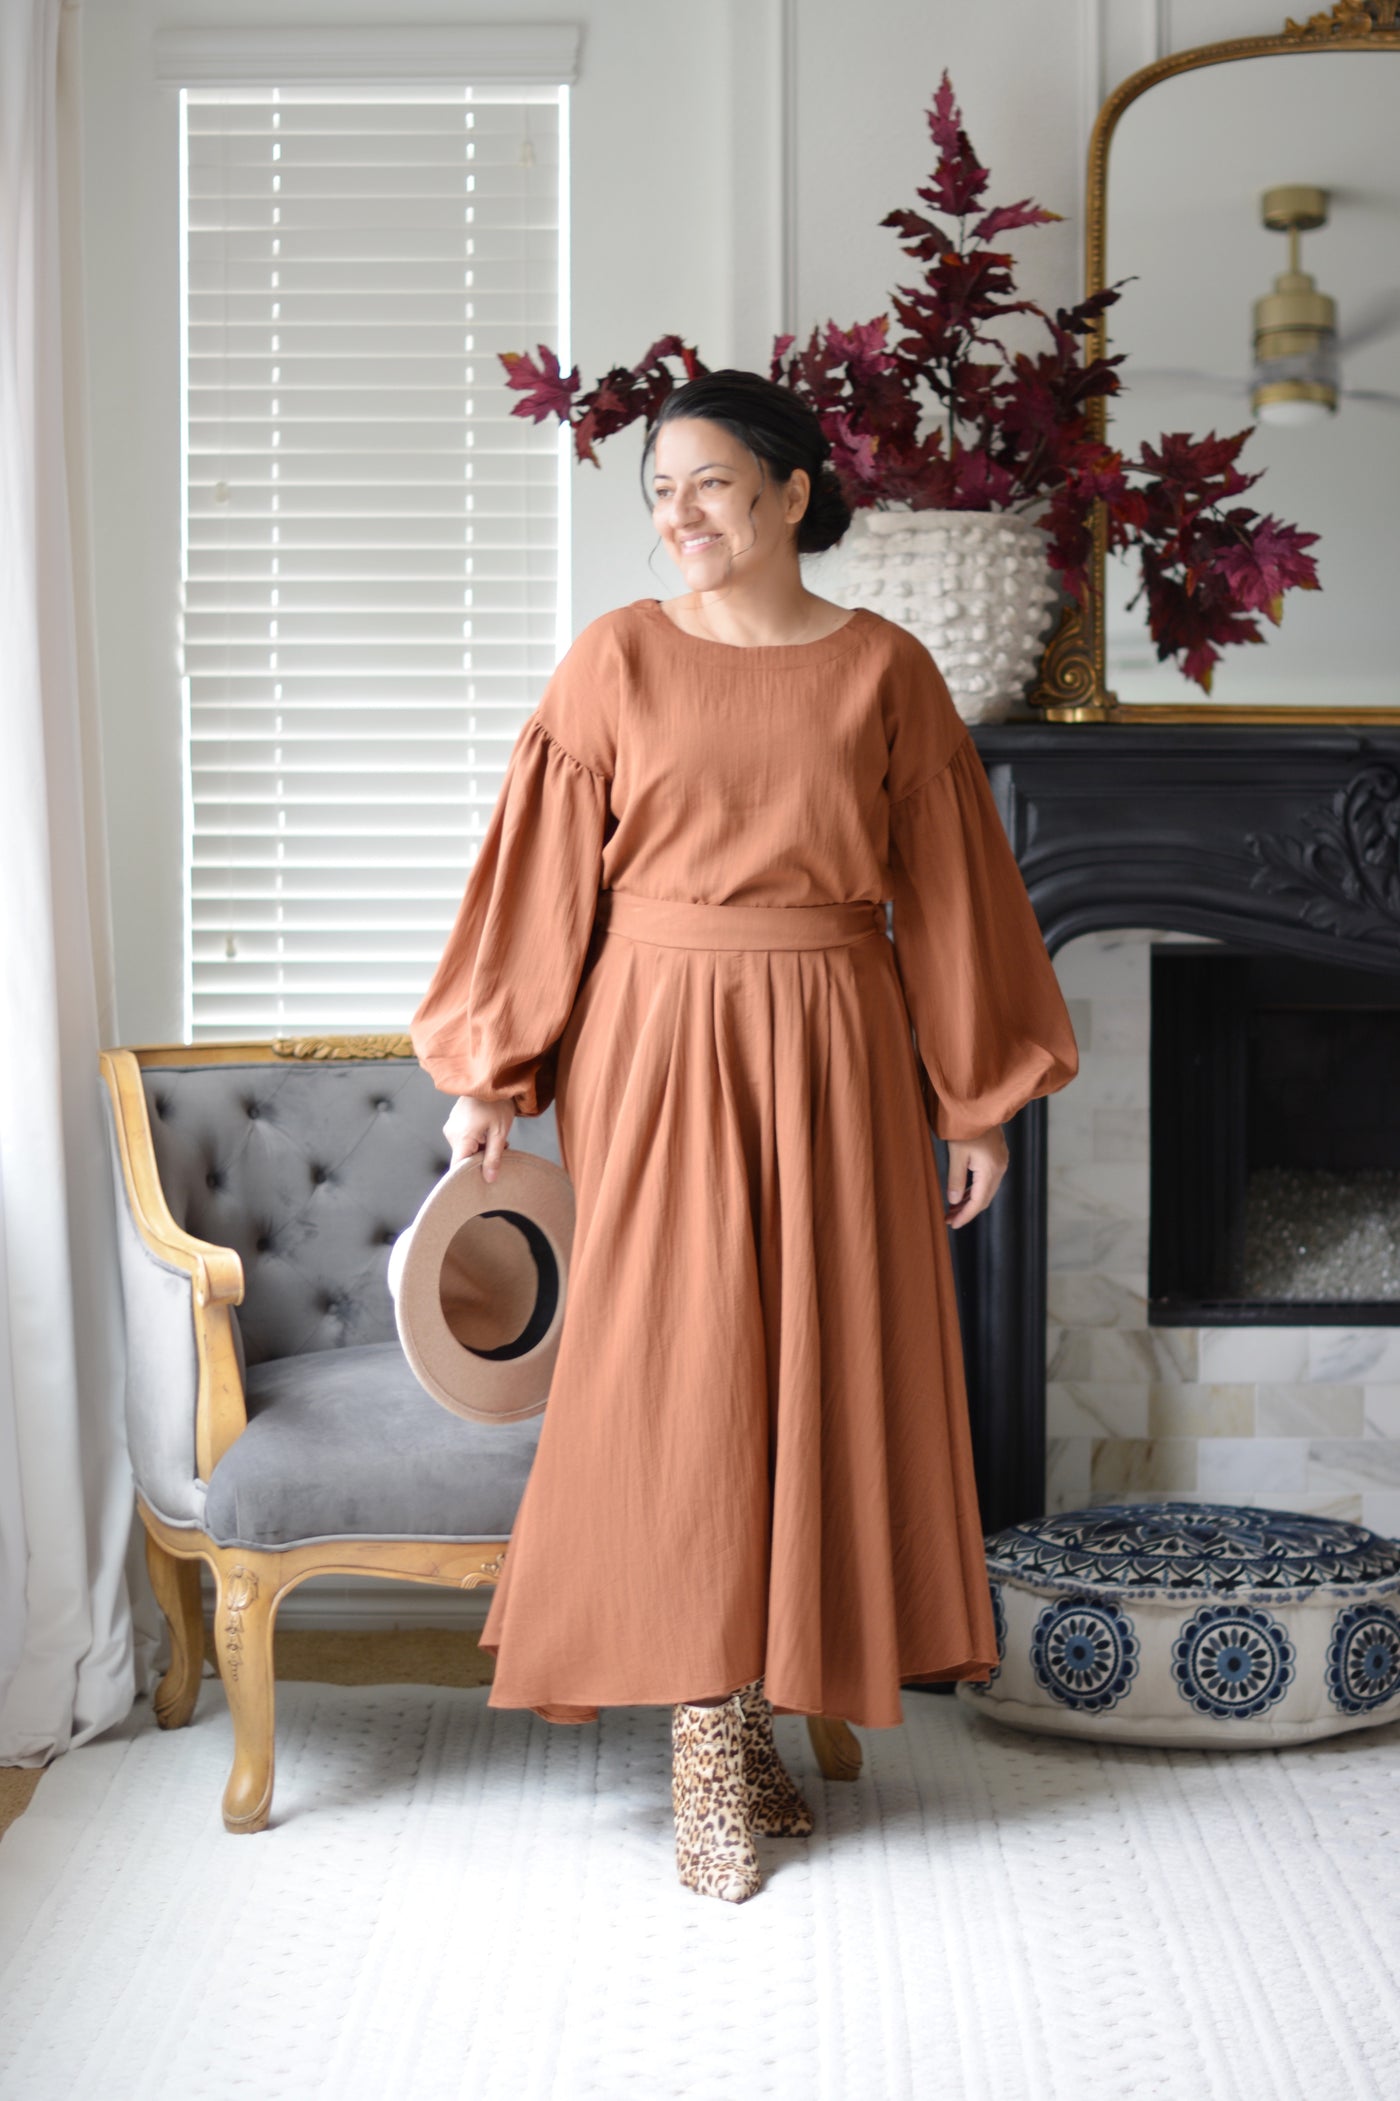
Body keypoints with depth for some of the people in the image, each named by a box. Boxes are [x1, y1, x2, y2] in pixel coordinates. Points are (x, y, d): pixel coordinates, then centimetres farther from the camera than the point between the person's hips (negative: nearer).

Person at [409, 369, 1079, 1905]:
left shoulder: (884, 669, 3)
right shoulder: (618, 659, 1)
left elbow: (946, 889, 6)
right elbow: (542, 878, 3)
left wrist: (978, 1101, 6)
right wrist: (488, 1078, 1)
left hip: (833, 1050, 2)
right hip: (655, 1045, -1)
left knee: (817, 1367, 5)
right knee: (679, 1374, -3)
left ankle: (768, 1697, 19)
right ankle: (707, 1745, 5)